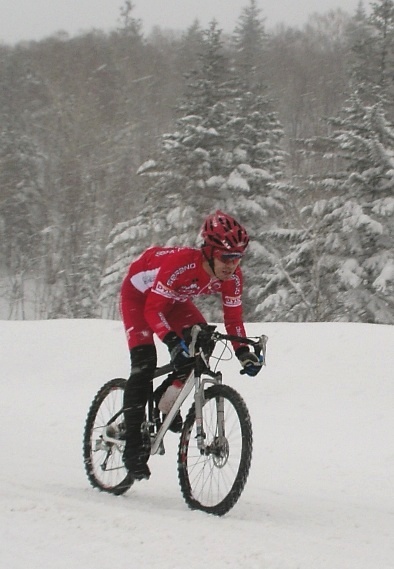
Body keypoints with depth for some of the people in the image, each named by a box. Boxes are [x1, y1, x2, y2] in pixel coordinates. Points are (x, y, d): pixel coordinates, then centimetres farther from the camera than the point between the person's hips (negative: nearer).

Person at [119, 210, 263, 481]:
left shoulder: (232, 277, -23)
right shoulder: (181, 264, -41)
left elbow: (233, 317, -12)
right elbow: (154, 309, -39)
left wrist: (242, 351, -28)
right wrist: (172, 341, -53)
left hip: (174, 297, 6)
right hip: (139, 294, -6)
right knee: (145, 363, -18)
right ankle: (134, 445, -14)